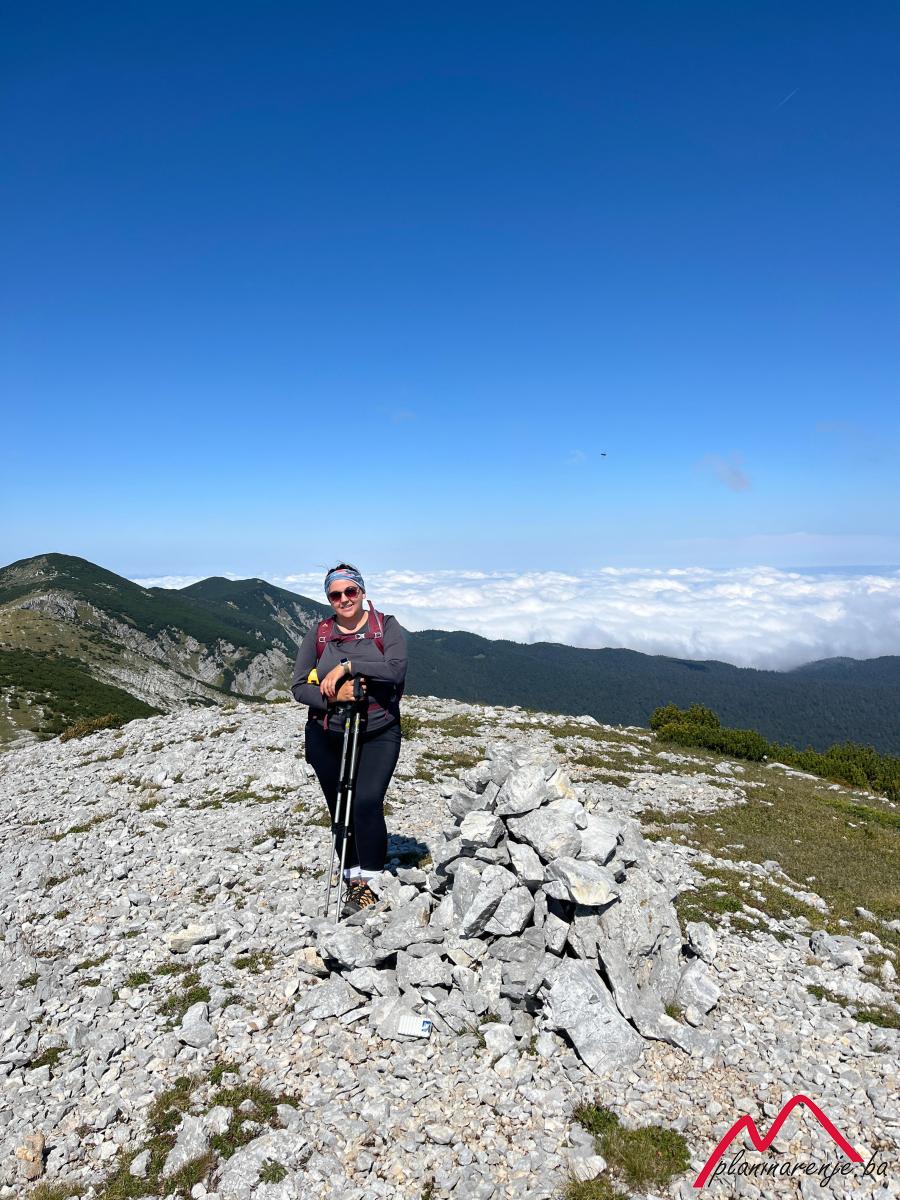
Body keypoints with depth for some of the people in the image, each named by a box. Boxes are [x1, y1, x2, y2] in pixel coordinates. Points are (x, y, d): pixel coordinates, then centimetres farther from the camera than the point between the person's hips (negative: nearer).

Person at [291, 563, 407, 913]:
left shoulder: (386, 627, -2)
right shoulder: (318, 634, 4)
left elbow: (395, 670, -19)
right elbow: (299, 686, 0)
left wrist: (346, 667, -21)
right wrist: (335, 695, -18)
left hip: (378, 735, -3)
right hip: (326, 737, 3)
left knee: (367, 804, -16)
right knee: (340, 810, 10)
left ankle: (372, 882, 0)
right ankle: (353, 881, 26)